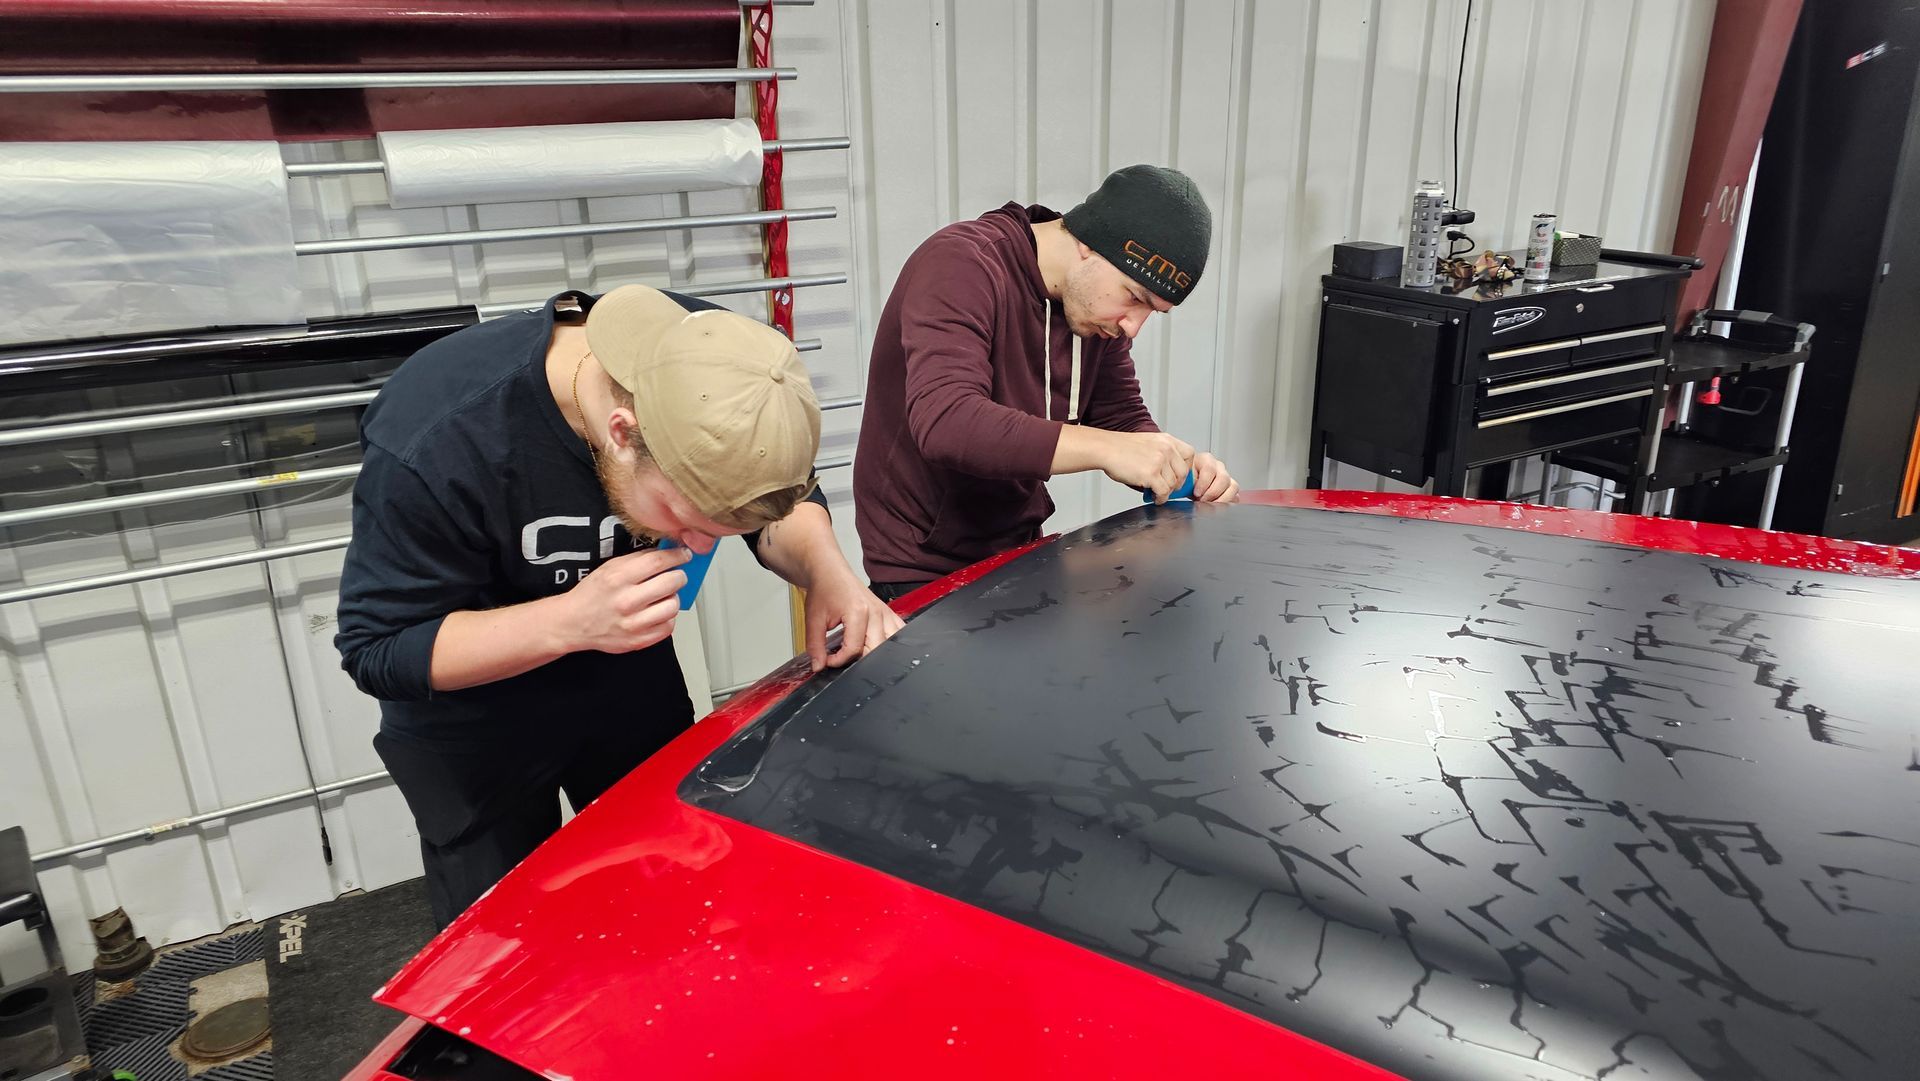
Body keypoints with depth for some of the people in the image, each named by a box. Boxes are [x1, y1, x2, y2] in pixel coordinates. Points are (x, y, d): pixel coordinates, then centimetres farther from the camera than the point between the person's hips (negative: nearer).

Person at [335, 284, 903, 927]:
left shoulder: (704, 360, -25)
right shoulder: (434, 442, -38)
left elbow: (783, 508, -8)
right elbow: (377, 651, -27)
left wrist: (825, 568, -30)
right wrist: (572, 620, -41)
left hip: (634, 680, 4)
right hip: (471, 726, -3)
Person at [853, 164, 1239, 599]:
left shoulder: (1099, 304, 3)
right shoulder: (962, 265, -20)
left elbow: (1124, 418, 9)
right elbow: (944, 422, -34)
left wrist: (1180, 470, -12)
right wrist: (1105, 448, -40)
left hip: (1020, 550, 7)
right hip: (923, 571, -6)